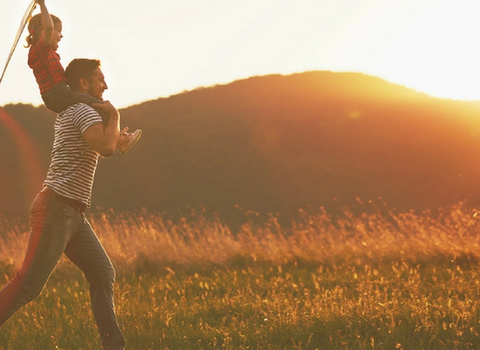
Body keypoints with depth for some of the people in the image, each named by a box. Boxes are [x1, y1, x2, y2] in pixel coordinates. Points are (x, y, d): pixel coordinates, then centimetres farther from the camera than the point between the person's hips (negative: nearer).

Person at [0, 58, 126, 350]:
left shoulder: (68, 112, 17)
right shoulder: (85, 112, -11)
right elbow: (106, 147, -27)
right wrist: (114, 115, -10)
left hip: (73, 214, 10)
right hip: (56, 208, -10)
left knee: (103, 272, 6)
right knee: (30, 284, -13)